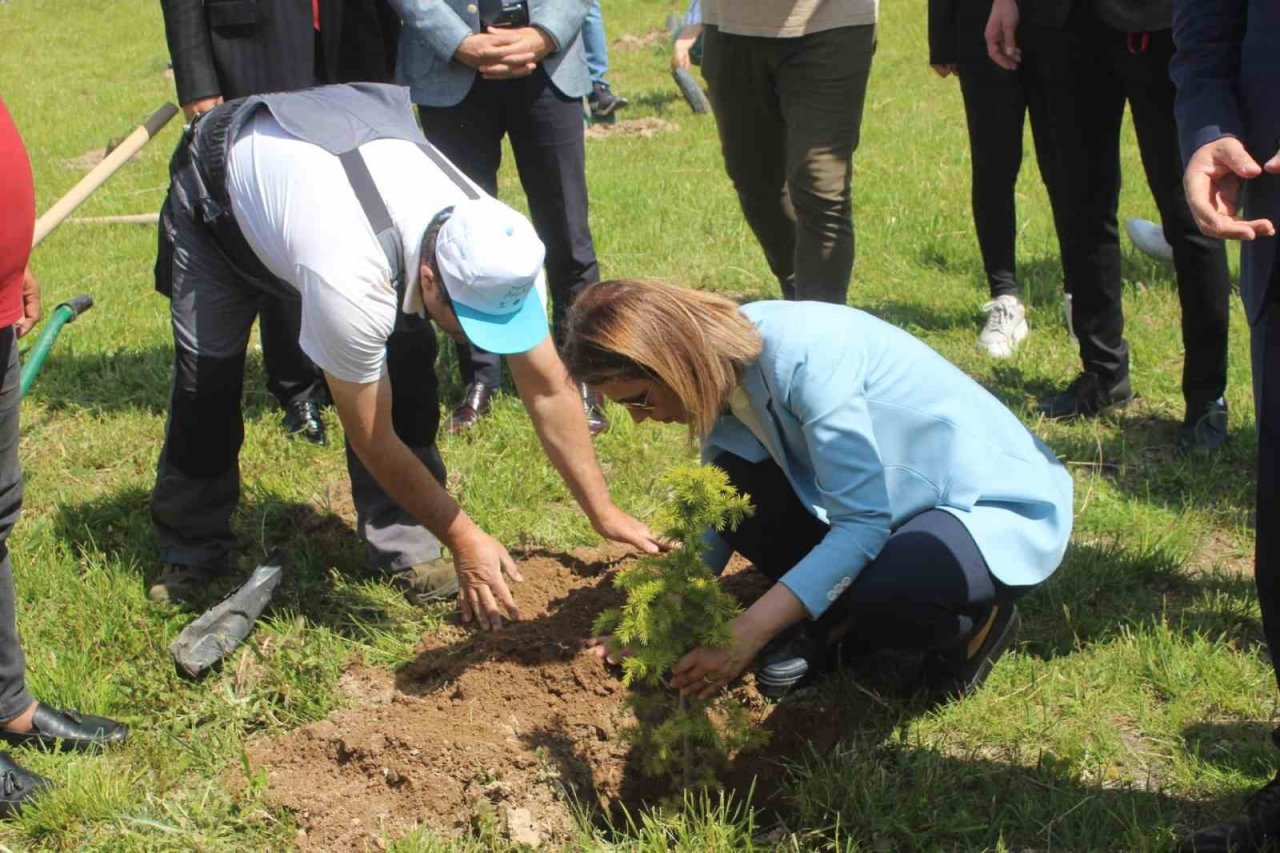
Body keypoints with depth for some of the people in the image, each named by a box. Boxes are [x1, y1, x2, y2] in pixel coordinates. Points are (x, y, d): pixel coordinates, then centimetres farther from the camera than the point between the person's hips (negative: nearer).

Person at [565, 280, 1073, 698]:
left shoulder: (802, 356, -31)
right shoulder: (725, 361, -7)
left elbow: (864, 521, -31)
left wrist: (748, 631, -33)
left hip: (1003, 508, -7)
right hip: (899, 492, 7)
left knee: (882, 601, -36)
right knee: (730, 481, -14)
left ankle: (977, 620, -2)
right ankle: (829, 621, 8)